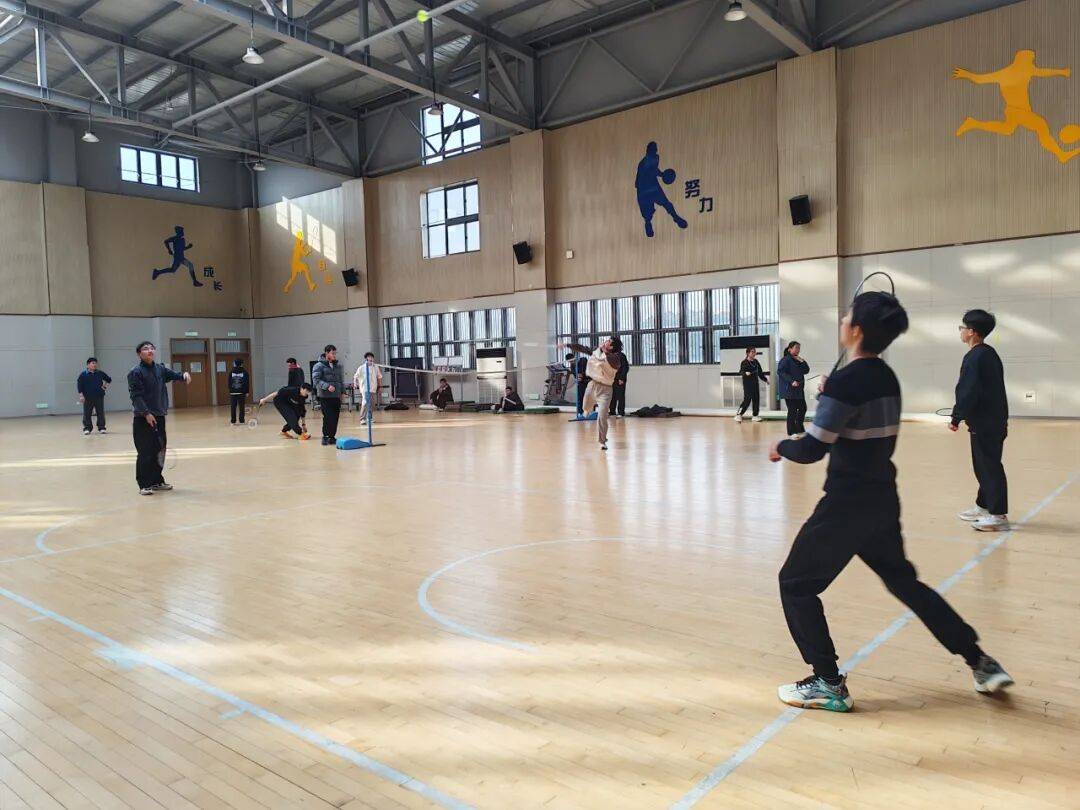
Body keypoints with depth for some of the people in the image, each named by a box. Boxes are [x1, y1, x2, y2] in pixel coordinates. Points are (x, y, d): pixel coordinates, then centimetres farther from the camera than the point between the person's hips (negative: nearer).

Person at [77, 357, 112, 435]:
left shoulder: (100, 373, 5)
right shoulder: (83, 375, -2)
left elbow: (109, 380, 20)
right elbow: (79, 385, -2)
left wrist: (105, 386, 7)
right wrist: (81, 395, -8)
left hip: (99, 397, 2)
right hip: (88, 398, -2)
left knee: (101, 413, 4)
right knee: (87, 414, 1)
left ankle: (101, 428, 12)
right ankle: (87, 428, 11)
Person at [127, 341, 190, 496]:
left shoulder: (160, 369, 10)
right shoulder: (136, 372, -9)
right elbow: (135, 395, -14)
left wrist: (183, 375, -11)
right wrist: (146, 413, -20)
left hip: (159, 416, 7)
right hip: (143, 419, -7)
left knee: (159, 450, 12)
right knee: (145, 452, -4)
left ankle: (157, 481, 23)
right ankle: (144, 485, 4)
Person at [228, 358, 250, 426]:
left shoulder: (231, 372, 3)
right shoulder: (244, 372, -3)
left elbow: (229, 383, 4)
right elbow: (247, 383, -3)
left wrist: (230, 390, 9)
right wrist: (247, 392, 2)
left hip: (233, 392, 1)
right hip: (242, 392, -1)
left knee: (233, 407, 6)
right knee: (241, 407, 3)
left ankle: (233, 421, 6)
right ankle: (241, 421, 2)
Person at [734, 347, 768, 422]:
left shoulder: (756, 362, 11)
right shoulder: (744, 362, -8)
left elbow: (760, 373, 21)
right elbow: (740, 372, -19)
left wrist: (765, 379, 19)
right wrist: (745, 373, -39)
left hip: (755, 383, 7)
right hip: (747, 384, -7)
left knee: (756, 399, 7)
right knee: (747, 400, -11)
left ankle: (755, 416, 17)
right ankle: (739, 415, -3)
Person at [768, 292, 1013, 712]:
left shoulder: (845, 382, -19)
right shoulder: (886, 378, 7)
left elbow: (811, 450, -19)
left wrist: (781, 447, 0)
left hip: (847, 504, -9)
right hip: (882, 499, 9)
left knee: (796, 584, 5)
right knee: (904, 581, 25)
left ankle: (829, 684, 8)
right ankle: (981, 663, 31)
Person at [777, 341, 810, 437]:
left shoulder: (798, 360, 16)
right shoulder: (785, 360, -9)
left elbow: (806, 370, 13)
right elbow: (780, 372, -18)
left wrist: (802, 361, -3)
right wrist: (791, 381, -24)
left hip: (799, 390, 8)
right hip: (789, 390, -8)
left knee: (802, 408, 11)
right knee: (792, 410, -5)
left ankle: (799, 429, 24)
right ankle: (791, 433, 4)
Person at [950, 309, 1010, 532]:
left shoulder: (974, 357, -16)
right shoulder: (990, 354, 14)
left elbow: (968, 393, -21)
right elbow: (992, 390, 17)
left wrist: (957, 418, -14)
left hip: (984, 423, -10)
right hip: (995, 420, 10)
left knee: (989, 466, -6)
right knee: (985, 464, 18)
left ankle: (998, 515, -2)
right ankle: (984, 506, 28)